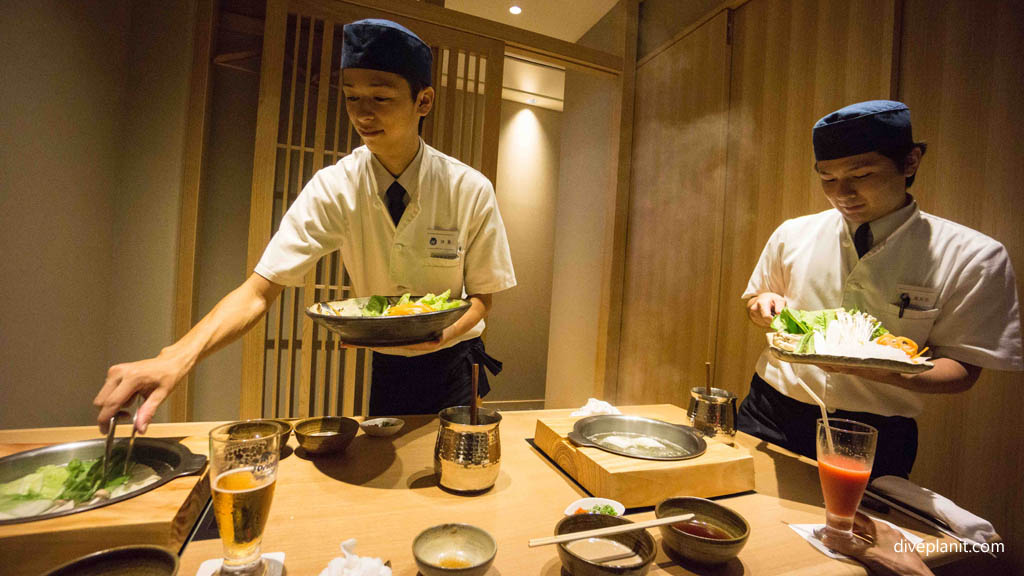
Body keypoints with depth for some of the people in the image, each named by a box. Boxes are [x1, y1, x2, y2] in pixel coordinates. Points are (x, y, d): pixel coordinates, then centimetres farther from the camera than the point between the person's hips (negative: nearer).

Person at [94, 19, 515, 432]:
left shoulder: (471, 190, -17)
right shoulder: (332, 189, -14)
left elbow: (482, 295, -8)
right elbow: (259, 290, -18)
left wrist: (447, 329, -29)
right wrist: (177, 358, -34)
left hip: (453, 364, 0)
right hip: (387, 369, 1)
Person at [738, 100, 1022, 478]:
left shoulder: (973, 258, -6)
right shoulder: (792, 234, 0)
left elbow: (963, 369, -5)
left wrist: (886, 371, -26)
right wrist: (762, 304, -10)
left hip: (875, 439, -1)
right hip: (772, 417, 2)